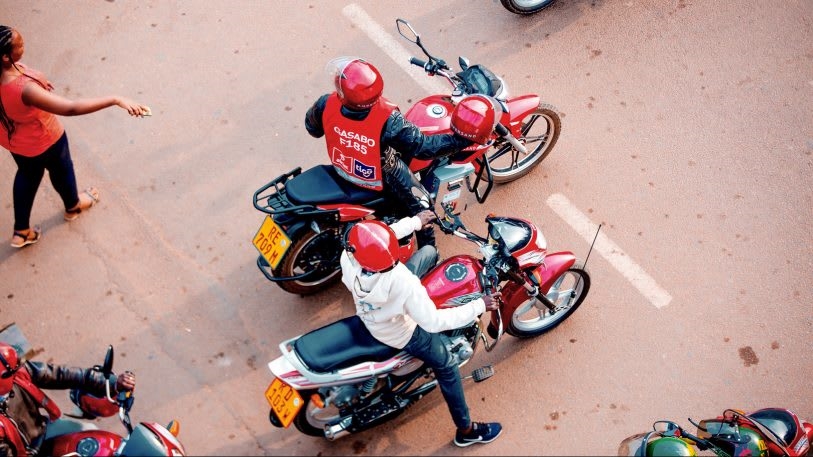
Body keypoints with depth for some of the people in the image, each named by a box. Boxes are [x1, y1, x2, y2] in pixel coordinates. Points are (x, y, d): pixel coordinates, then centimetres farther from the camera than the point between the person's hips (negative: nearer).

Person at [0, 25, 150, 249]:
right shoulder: (24, 89, -47)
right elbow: (71, 108, -51)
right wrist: (115, 100, -54)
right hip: (42, 141, -6)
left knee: (27, 173, 32)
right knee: (61, 169, 28)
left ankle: (21, 231, 47)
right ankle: (73, 206, 60)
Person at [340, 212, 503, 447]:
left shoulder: (348, 257, -32)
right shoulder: (403, 283, -46)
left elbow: (389, 233, -11)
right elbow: (433, 322, -35)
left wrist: (415, 222, 1)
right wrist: (479, 306, -27)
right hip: (402, 332, -6)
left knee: (429, 251, 18)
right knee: (447, 368, 16)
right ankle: (466, 430, 34)